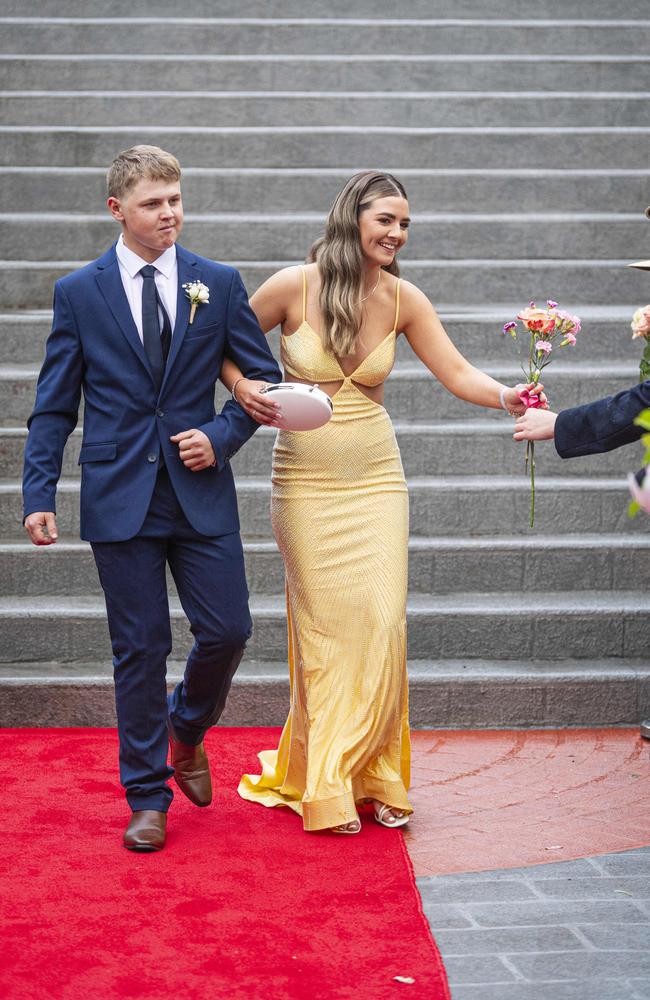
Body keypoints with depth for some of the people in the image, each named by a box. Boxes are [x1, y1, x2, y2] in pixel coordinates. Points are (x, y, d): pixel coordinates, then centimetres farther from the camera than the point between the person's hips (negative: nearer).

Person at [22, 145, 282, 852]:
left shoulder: (219, 284, 5)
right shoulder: (78, 293, 2)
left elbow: (263, 379, 10)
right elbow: (53, 408, 4)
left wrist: (221, 436, -7)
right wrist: (39, 494, -4)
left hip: (201, 493, 1)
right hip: (119, 495, -1)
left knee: (227, 631, -1)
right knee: (139, 648, 3)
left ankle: (186, 729, 32)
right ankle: (147, 798, 16)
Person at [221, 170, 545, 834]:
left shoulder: (402, 300, 0)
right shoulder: (294, 287, -8)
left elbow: (456, 373, -3)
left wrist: (506, 397, -22)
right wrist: (242, 387, -14)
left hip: (375, 478, 2)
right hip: (307, 481, -2)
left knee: (382, 622, -5)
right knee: (326, 629, -1)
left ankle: (377, 778, 11)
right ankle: (327, 790, 11)